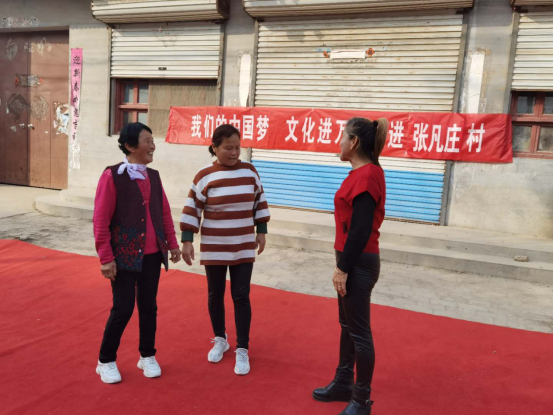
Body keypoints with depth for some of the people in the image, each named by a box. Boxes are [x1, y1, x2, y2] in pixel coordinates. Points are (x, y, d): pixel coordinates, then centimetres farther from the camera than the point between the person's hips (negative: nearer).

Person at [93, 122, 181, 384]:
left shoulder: (153, 176, 8)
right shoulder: (112, 176, -10)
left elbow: (164, 212, 14)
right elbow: (101, 220, -11)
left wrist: (172, 243, 11)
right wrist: (106, 258, -13)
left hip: (153, 254, 5)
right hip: (125, 255, -5)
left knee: (149, 306, 12)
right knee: (123, 308, -1)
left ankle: (147, 356, 29)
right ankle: (106, 361, 21)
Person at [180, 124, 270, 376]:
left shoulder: (250, 171, 0)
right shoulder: (205, 176, -8)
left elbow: (260, 202, 10)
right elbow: (192, 209, -5)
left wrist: (261, 231, 9)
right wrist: (187, 241, -9)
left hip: (244, 248, 1)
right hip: (213, 248, -1)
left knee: (241, 296, 3)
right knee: (215, 295, 12)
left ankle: (242, 350, 15)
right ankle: (220, 340, 34)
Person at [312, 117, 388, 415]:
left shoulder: (366, 175, -19)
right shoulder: (362, 173, 10)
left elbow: (361, 229, -22)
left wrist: (343, 268, -18)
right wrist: (342, 265, 15)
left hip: (359, 265, -10)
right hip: (352, 262, 10)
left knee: (359, 332, 4)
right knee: (347, 326, 20)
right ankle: (343, 384, 36)